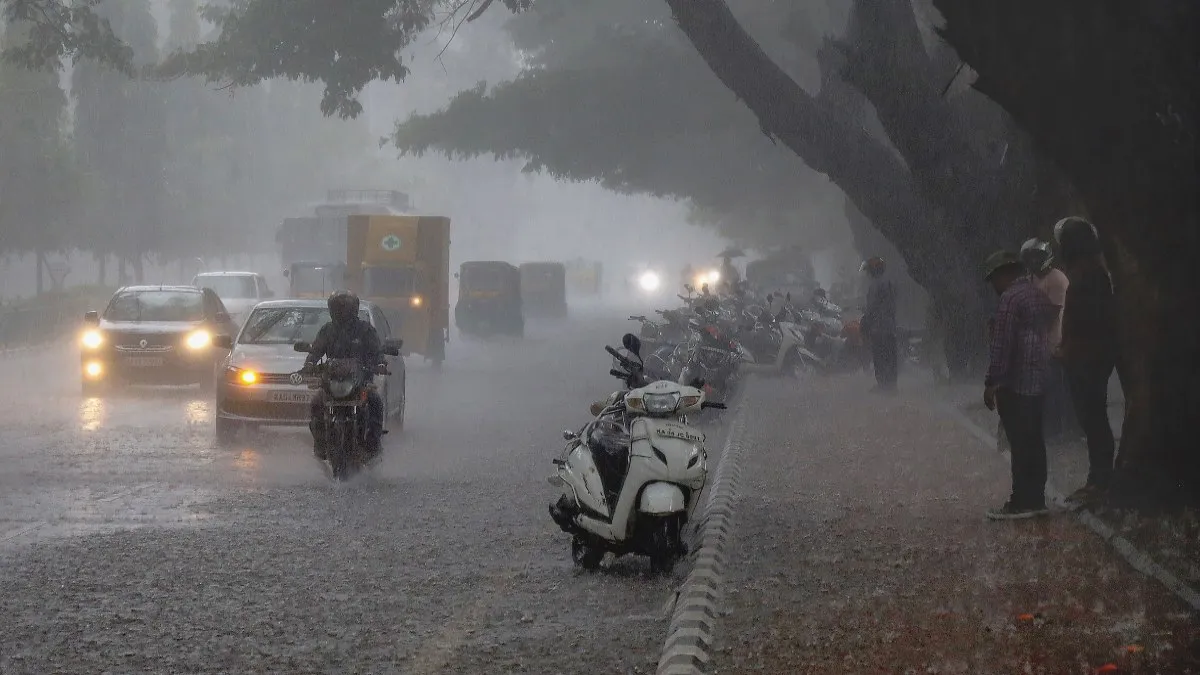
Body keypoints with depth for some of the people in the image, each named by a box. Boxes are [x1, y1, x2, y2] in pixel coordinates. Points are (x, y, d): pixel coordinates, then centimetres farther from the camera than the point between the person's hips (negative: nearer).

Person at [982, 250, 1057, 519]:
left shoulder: (1010, 298, -13)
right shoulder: (1039, 295, 15)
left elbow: (1001, 345, -16)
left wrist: (991, 383, -13)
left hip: (1015, 383, -9)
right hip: (1038, 382, 9)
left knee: (1020, 444, -7)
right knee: (1034, 442, 11)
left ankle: (1021, 502, -7)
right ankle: (1036, 499, 13)